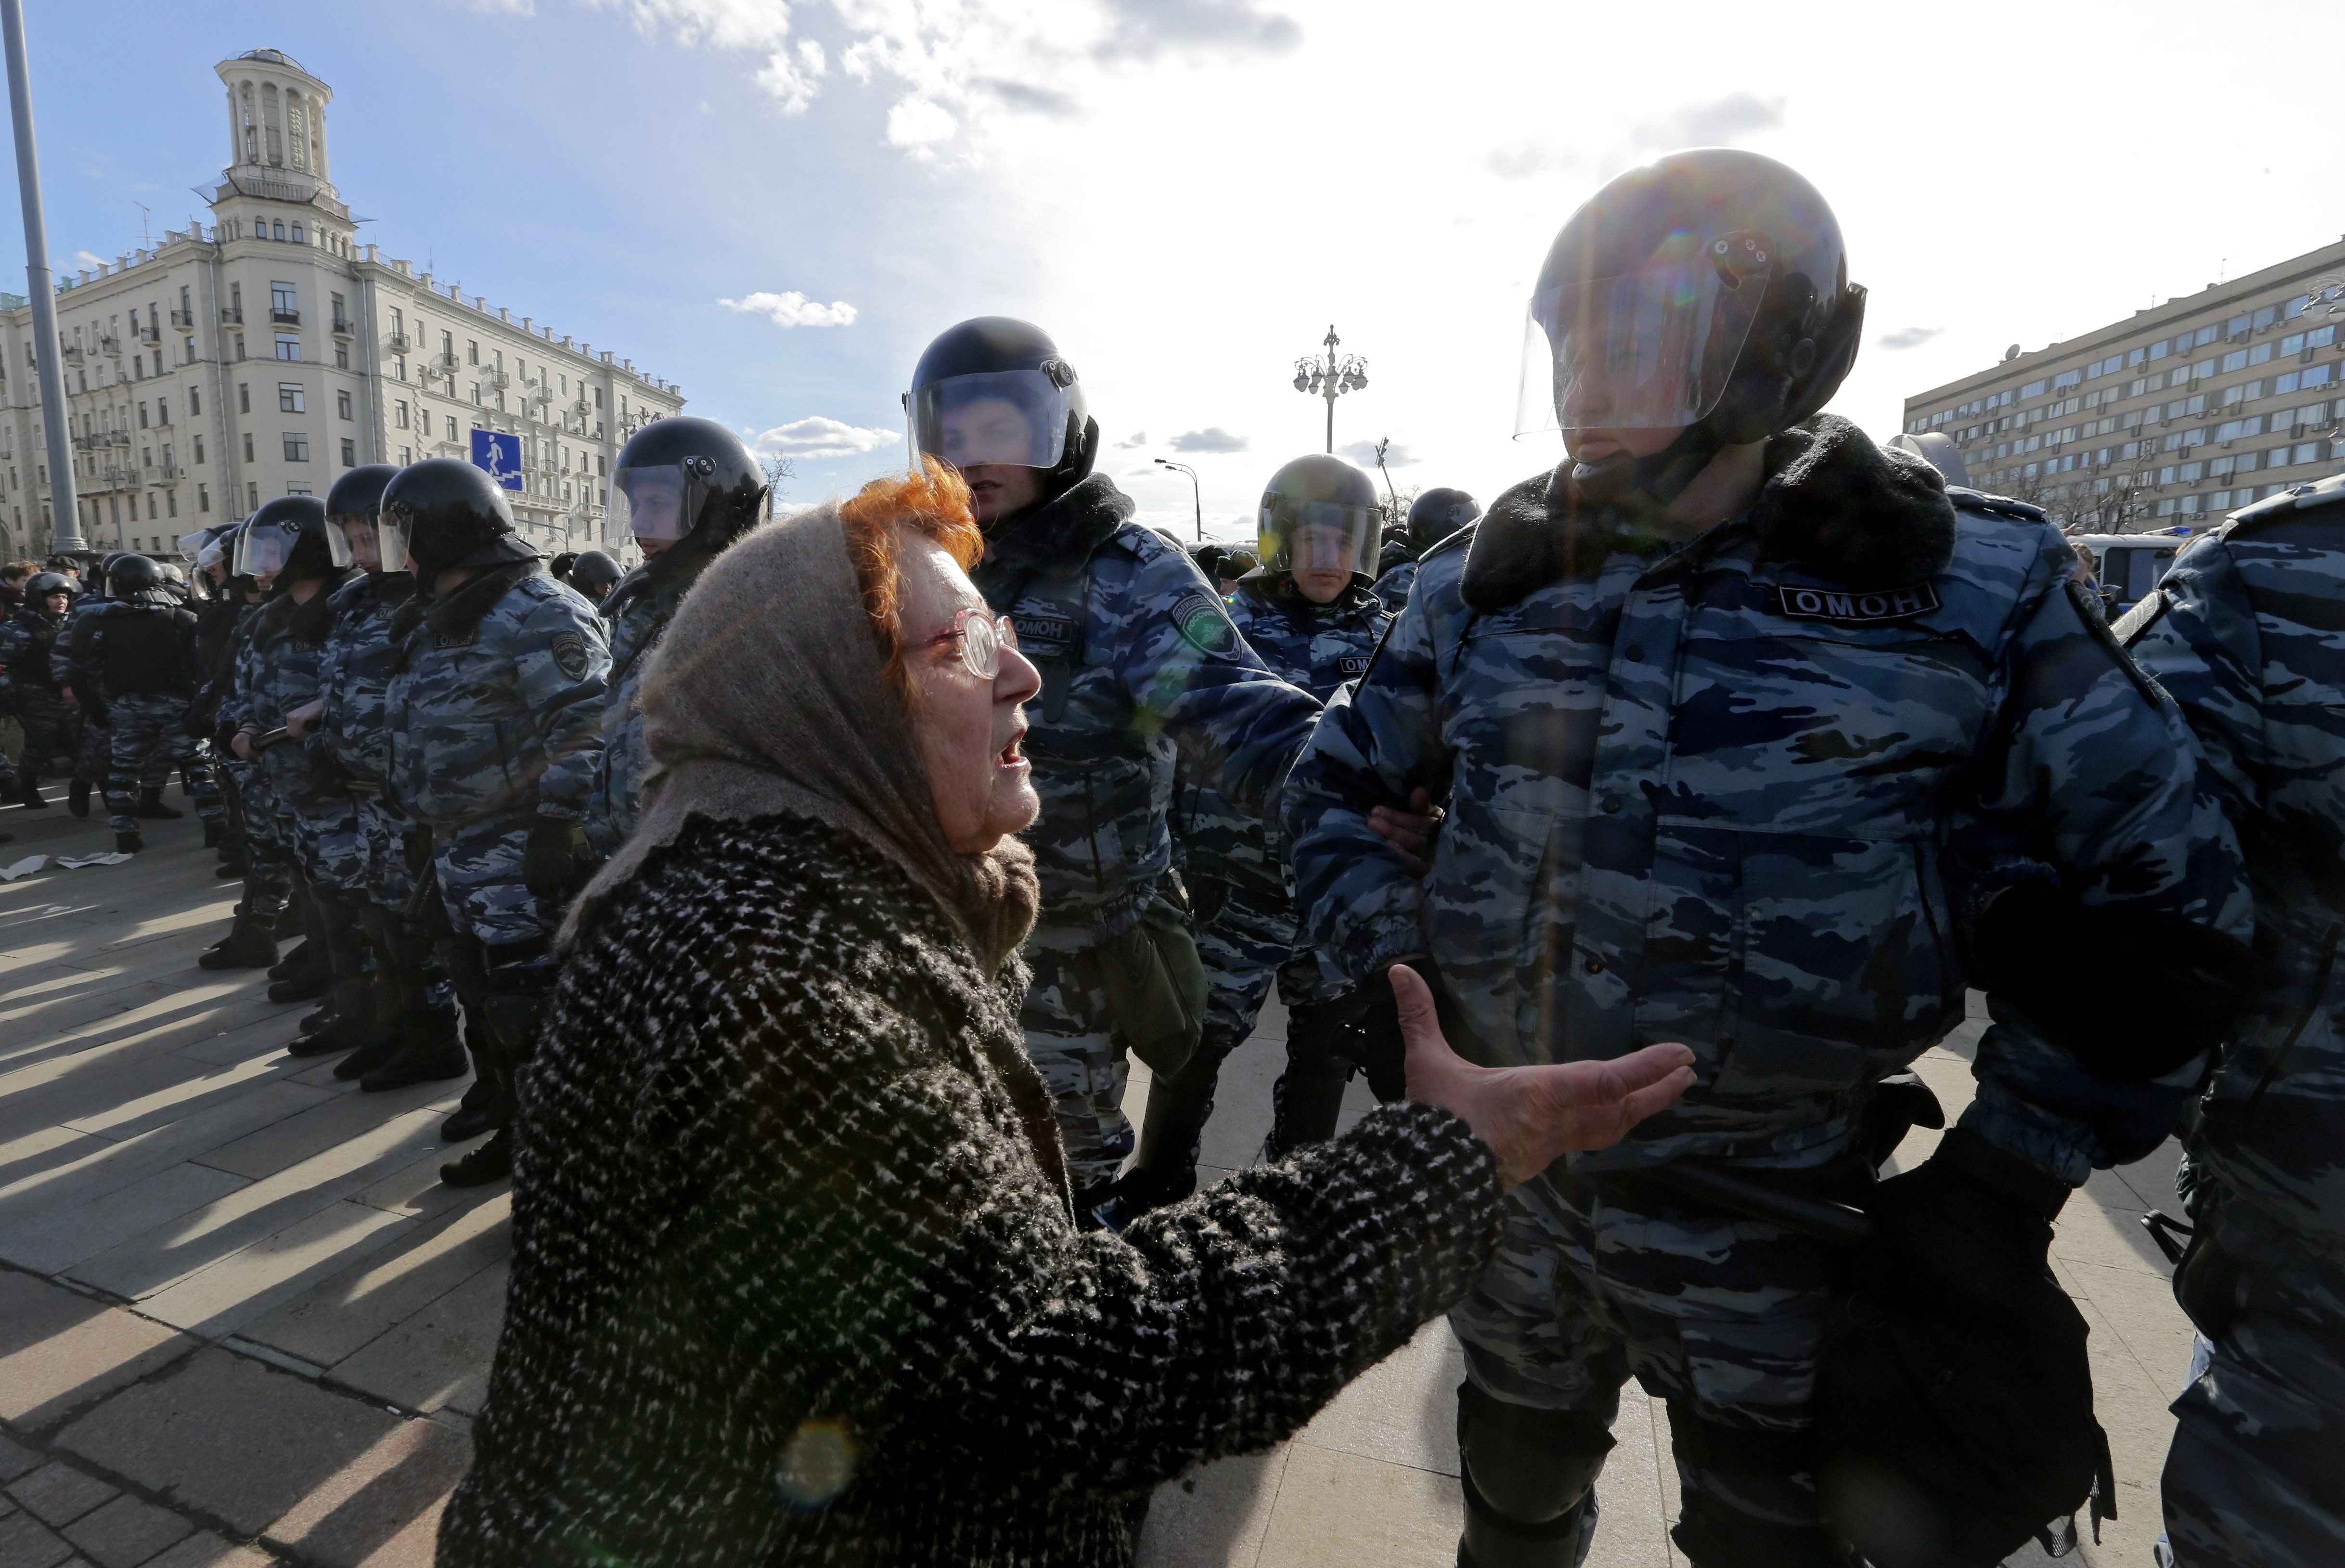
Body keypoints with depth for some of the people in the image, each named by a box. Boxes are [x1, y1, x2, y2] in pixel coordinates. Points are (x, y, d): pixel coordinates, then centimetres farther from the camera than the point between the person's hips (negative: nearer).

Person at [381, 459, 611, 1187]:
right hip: (459, 849, 10)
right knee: (488, 1002, 18)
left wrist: (558, 828, -24)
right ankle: (518, 1132, 34)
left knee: (530, 1005, -4)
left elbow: (581, 732, -23)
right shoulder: (437, 620, 15)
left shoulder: (540, 615, -16)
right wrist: (428, 827, 21)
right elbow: (421, 730, 22)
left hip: (519, 855, -10)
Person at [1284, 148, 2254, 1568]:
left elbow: (2164, 905, -3)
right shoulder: (1489, 577, -3)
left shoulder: (1971, 596, -11)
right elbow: (1338, 786, 7)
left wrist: (2002, 1194, -6)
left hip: (1769, 1236, -2)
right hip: (1500, 1182, 3)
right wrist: (1400, 965, -7)